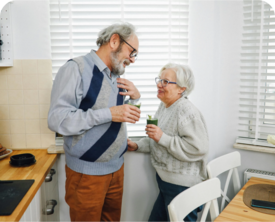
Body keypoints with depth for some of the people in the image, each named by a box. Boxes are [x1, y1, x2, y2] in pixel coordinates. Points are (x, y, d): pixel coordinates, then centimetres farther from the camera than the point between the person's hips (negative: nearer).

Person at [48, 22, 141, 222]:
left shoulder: (116, 76, 8)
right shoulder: (77, 68, -15)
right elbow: (57, 119, -23)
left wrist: (135, 98, -1)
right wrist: (108, 114, -28)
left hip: (116, 168, 7)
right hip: (87, 173, -7)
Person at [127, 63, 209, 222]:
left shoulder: (187, 112, -21)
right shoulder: (164, 106, 7)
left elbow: (198, 149, -28)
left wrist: (162, 137, -27)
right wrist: (137, 146, 5)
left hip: (182, 187, -9)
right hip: (165, 181, 9)